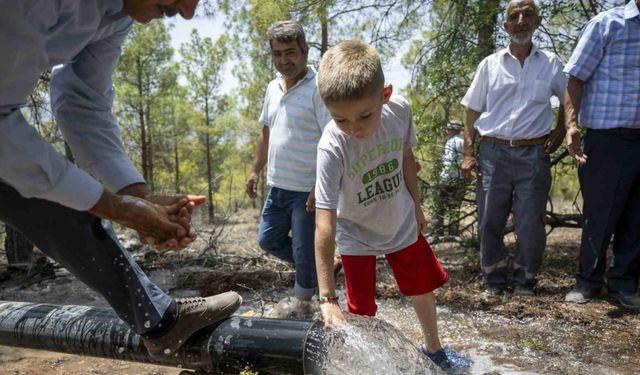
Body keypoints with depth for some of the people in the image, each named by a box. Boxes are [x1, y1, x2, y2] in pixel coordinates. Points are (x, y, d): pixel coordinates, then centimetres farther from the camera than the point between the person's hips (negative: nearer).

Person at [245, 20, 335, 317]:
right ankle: (318, 268, 37)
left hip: (307, 191, -8)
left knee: (304, 249, 5)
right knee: (268, 240, 17)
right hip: (278, 186, 8)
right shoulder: (273, 88, 10)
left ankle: (302, 301, 29)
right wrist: (256, 170, 18)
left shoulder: (318, 88, -14)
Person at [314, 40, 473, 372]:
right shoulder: (331, 149, -34)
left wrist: (416, 206, 10)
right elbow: (324, 226, -36)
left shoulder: (400, 110, -21)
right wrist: (327, 298, -36)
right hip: (356, 236, -4)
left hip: (401, 225, 5)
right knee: (362, 312, -1)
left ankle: (432, 347, 48)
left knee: (423, 289, 20)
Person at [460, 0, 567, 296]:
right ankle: (495, 276, 20)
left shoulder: (551, 64, 7)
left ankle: (524, 277, 20)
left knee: (531, 224, 0)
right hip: (493, 152, 1)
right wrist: (468, 153, 1)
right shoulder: (490, 65, 7)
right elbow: (473, 112, 7)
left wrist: (561, 130, 7)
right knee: (489, 221, 4)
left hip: (534, 154, 0)